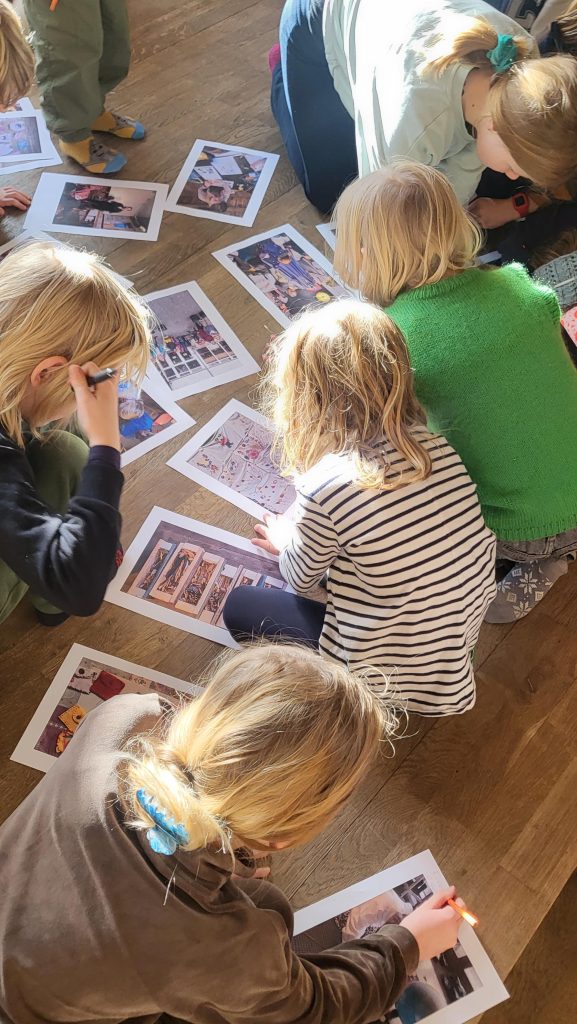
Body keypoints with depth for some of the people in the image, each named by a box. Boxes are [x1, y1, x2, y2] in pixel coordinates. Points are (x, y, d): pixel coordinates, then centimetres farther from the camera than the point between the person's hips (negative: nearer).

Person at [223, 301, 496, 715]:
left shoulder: (325, 486, -26)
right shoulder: (437, 447, -10)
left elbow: (303, 580, -6)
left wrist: (284, 541, 18)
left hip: (385, 676, -5)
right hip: (458, 642, 5)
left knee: (240, 606, 12)